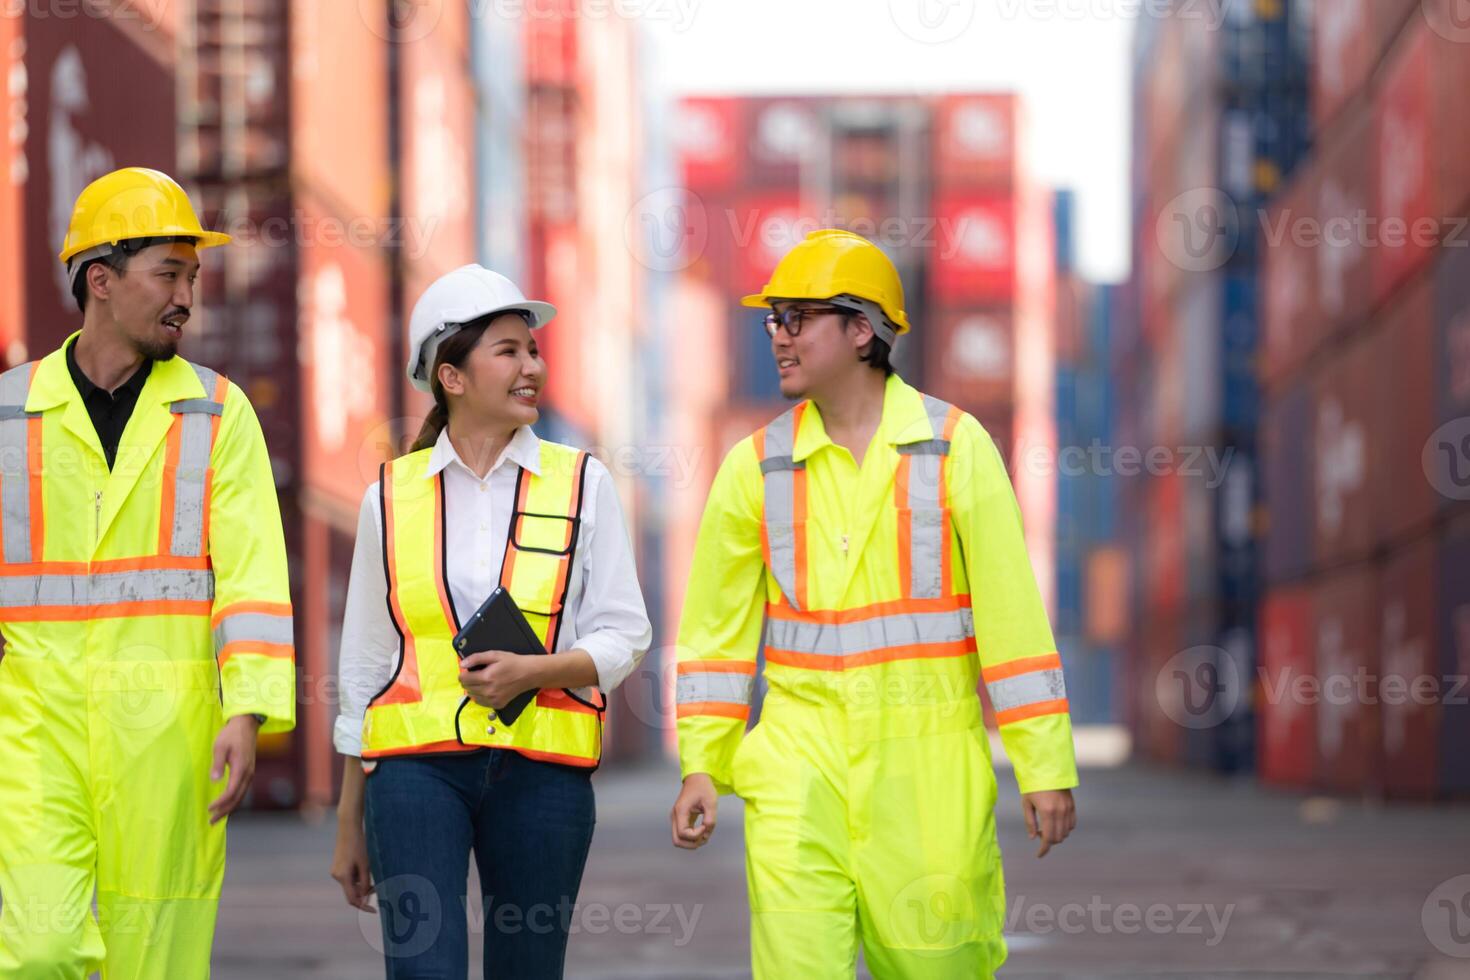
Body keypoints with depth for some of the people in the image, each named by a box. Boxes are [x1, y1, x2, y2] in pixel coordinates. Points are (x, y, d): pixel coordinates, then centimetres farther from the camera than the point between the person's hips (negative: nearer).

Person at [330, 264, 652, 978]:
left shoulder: (581, 484, 5)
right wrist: (349, 822, 15)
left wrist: (531, 671, -16)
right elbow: (365, 663, 13)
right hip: (417, 764, -1)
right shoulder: (392, 495, 6)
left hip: (542, 767, 1)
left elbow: (622, 636, 5)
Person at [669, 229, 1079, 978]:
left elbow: (1012, 614, -4)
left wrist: (1045, 767, -7)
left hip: (928, 761, -1)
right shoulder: (757, 466, 5)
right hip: (801, 756, 2)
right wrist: (701, 765, 3)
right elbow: (717, 628, 10)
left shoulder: (956, 447, -3)